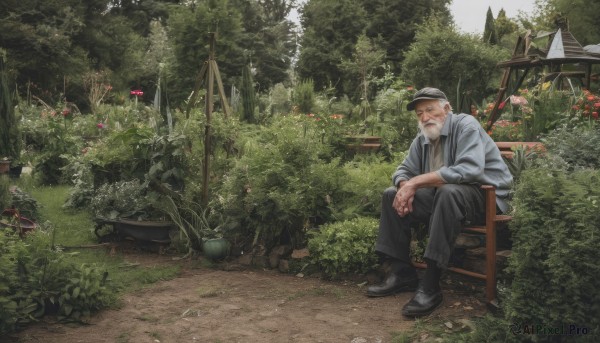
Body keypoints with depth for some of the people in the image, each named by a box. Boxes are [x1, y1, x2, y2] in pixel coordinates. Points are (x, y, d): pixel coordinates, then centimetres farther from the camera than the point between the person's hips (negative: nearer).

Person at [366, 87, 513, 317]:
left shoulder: (465, 125, -15)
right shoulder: (422, 139, 7)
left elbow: (469, 169, -31)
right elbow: (403, 171, 10)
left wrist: (417, 182, -30)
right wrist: (405, 186, -16)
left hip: (485, 195, -7)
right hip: (441, 196, 8)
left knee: (448, 192, -39)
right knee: (391, 195, -2)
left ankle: (430, 286, -34)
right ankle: (402, 274, -2)